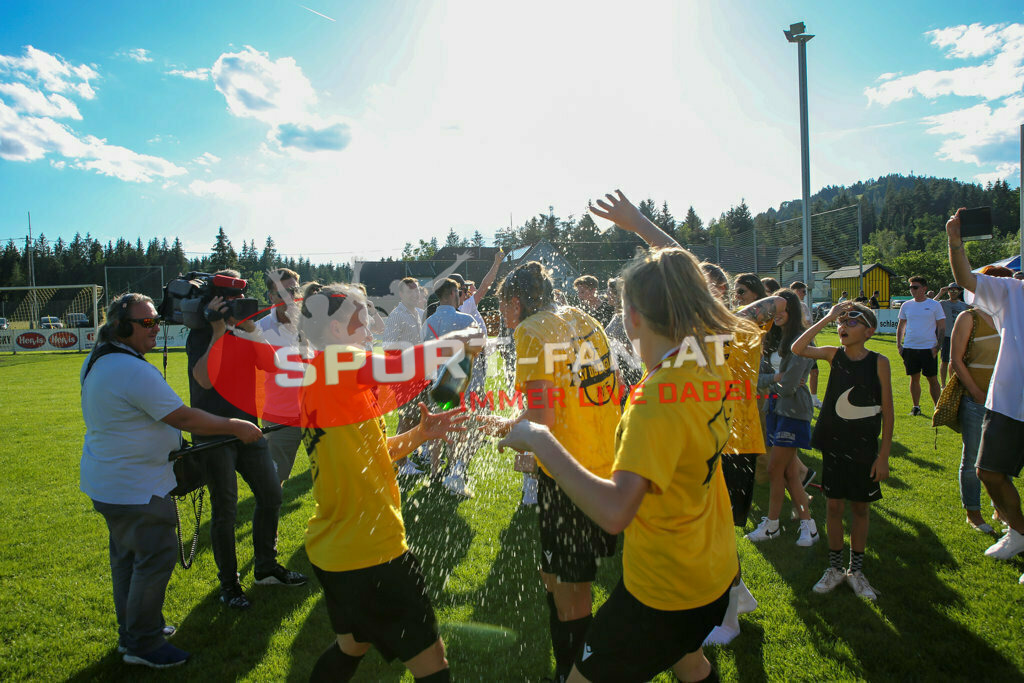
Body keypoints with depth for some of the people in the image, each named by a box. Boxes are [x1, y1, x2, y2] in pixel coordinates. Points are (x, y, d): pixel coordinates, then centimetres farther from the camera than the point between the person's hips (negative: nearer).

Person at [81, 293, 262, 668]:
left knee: (127, 554, 21)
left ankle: (131, 632, 36)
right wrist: (236, 427, -17)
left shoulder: (96, 361, 7)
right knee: (156, 557, 0)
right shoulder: (134, 371, -26)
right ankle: (143, 645, 12)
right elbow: (183, 417, -26)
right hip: (134, 489, -11)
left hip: (107, 481, 11)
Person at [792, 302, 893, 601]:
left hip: (865, 448, -1)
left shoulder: (879, 362, -8)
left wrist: (883, 456, -6)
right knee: (835, 506, 9)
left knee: (860, 508, 12)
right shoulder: (834, 354, -3)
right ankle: (835, 568, 26)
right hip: (833, 445, 1)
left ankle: (856, 570, 28)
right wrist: (827, 318, -20)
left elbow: (887, 412, -5)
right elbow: (798, 348, -21)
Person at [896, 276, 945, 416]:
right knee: (914, 378, 8)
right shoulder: (906, 305, 8)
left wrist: (937, 346, -8)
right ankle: (916, 406, 17)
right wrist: (899, 344, 6)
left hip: (928, 348, -3)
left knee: (932, 379, 1)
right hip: (909, 347, 3)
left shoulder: (934, 305, -1)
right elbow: (900, 326, 16)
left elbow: (942, 327, 0)